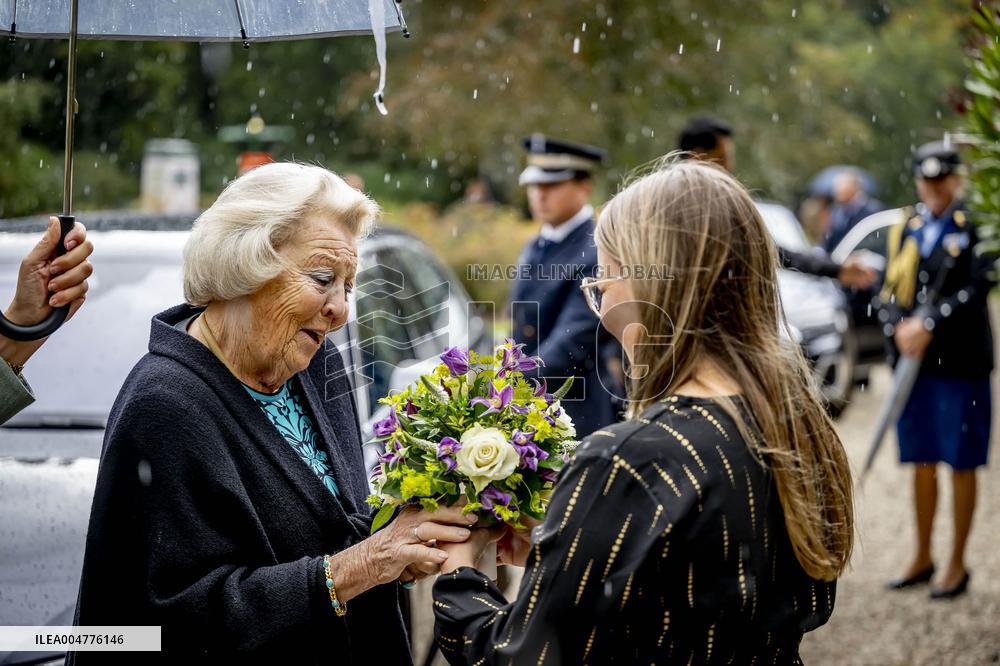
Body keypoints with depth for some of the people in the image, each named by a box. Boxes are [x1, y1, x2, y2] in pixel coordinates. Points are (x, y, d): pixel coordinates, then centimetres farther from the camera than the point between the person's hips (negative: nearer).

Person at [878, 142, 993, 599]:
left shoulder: (975, 227, -4)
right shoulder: (906, 228, 12)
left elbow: (976, 290, -13)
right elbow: (890, 290, 10)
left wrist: (928, 325, -17)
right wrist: (898, 329, -8)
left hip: (960, 362, -5)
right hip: (912, 360, 5)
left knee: (960, 465, 2)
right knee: (921, 463, 13)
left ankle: (957, 565, 12)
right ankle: (922, 559, 24)